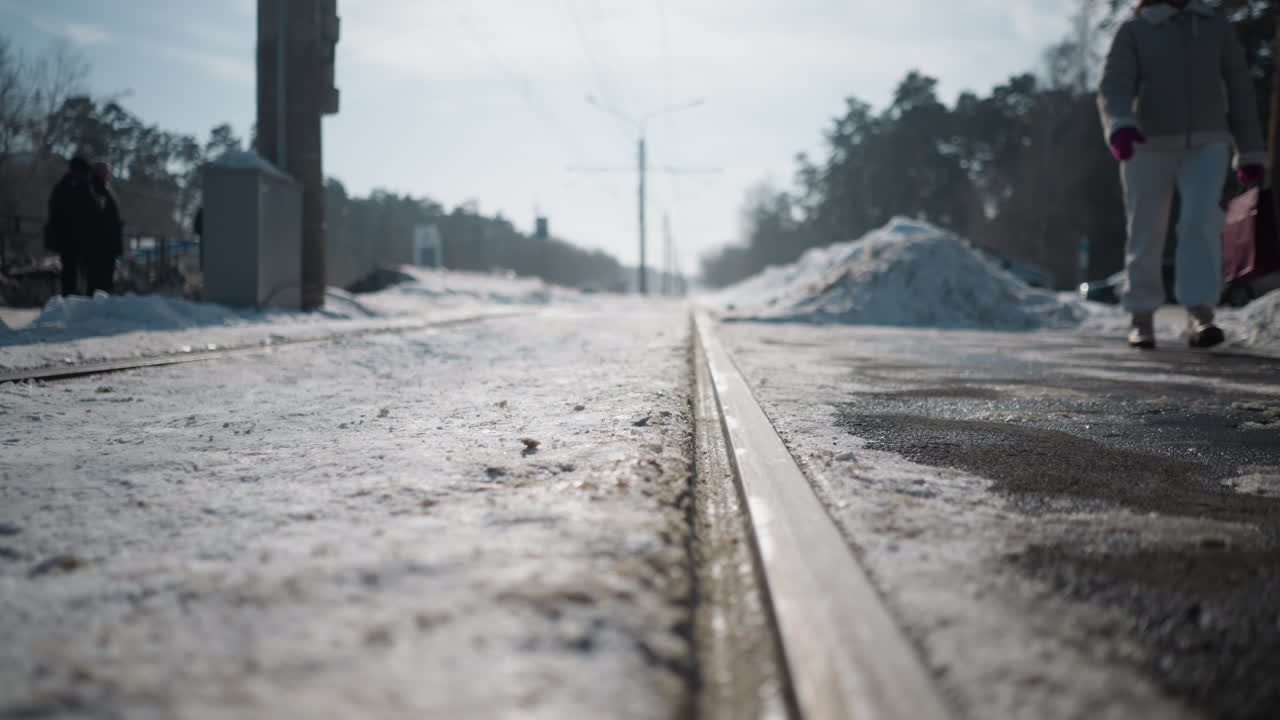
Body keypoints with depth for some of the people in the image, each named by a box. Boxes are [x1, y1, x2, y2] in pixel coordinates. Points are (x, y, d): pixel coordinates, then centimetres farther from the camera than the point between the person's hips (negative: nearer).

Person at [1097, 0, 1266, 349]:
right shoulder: (1134, 32, 4)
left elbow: (1239, 88, 16)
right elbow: (1114, 87, -10)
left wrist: (1251, 151, 14)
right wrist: (1120, 125, -32)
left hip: (1206, 146, 1)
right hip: (1150, 147, -1)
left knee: (1202, 220, -20)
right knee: (1146, 232, 2)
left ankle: (1200, 319, -27)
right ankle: (1142, 319, 20)